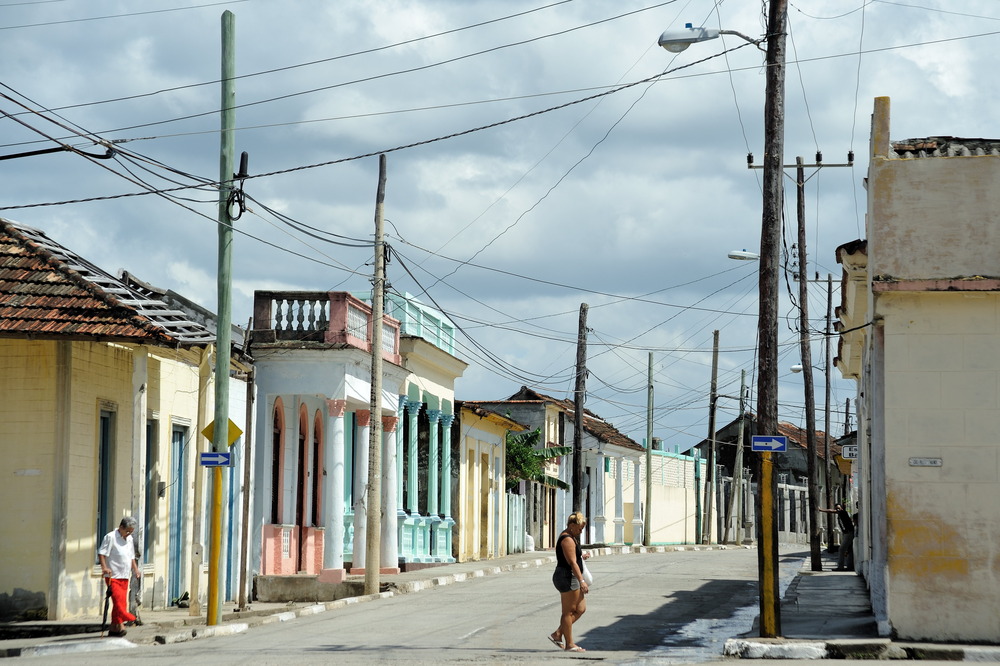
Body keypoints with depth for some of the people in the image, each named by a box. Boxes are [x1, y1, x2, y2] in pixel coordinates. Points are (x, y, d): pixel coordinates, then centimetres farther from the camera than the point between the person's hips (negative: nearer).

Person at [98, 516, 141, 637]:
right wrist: (104, 567, -25)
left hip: (124, 577, 7)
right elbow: (101, 553, -12)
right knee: (118, 600, -19)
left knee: (121, 602, 6)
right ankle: (120, 624, -27)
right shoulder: (110, 537, -6)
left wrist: (135, 569, 16)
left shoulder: (129, 539, 17)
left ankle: (113, 628, 11)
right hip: (113, 576, -7)